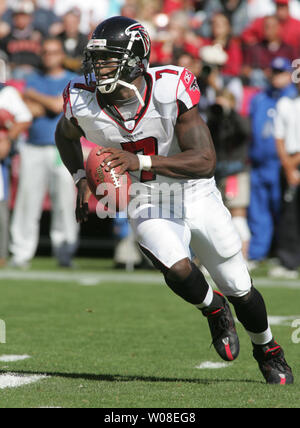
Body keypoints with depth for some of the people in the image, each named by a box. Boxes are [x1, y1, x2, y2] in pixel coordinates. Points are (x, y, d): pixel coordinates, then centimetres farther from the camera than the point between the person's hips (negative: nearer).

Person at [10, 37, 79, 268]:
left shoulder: (73, 81, 7)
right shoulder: (34, 80, 16)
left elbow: (59, 105, -8)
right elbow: (30, 110, 2)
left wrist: (35, 96, 1)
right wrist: (51, 104, -9)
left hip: (62, 148, -2)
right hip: (34, 148, 2)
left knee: (64, 200, -5)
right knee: (27, 199, -3)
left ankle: (64, 247, 3)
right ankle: (21, 252, -1)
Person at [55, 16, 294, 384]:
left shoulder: (170, 89, -26)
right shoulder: (83, 102, -16)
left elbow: (205, 160, -29)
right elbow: (65, 135, 11)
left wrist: (140, 162, -38)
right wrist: (81, 179, -2)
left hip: (197, 198, -1)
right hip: (148, 206, 1)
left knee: (240, 291, 10)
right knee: (177, 270, -28)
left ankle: (267, 350, 40)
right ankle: (213, 310, 6)